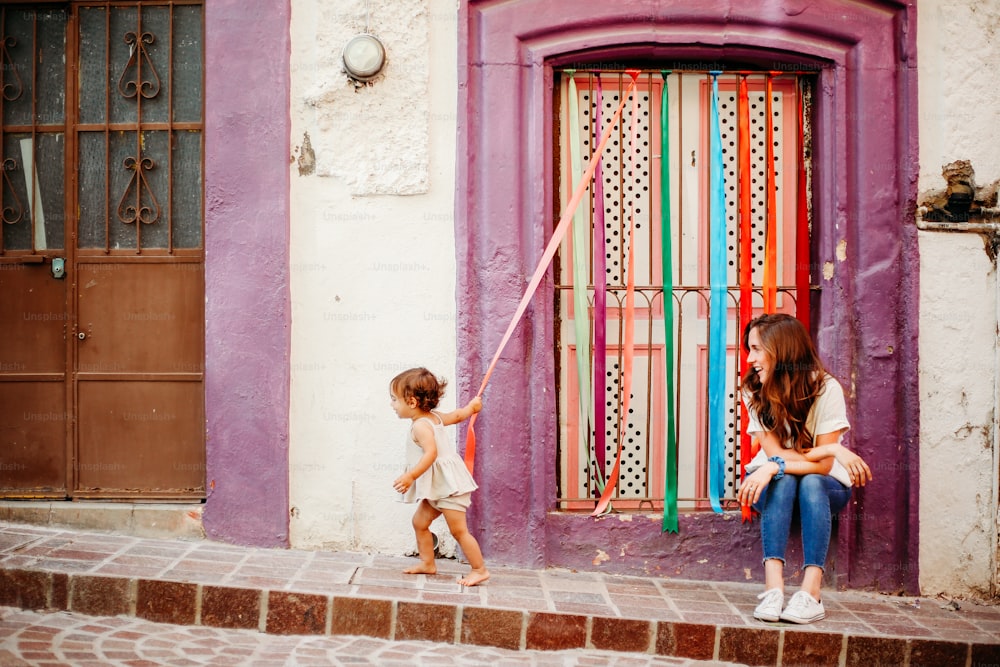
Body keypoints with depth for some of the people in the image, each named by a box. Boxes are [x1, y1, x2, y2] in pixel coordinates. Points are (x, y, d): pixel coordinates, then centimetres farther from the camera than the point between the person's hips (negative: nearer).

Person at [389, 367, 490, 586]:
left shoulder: (420, 426, -19)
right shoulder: (434, 417, 9)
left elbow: (431, 453, -32)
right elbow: (457, 415, 24)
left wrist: (411, 476, -37)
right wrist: (472, 406, 44)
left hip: (447, 485, -11)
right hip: (437, 486, 11)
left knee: (458, 530, -6)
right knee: (420, 521, 15)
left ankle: (479, 569, 1)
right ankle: (427, 563, 24)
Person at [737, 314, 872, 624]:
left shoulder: (826, 388, -19)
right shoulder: (753, 392, -11)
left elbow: (823, 466, -23)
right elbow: (776, 454, -19)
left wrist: (774, 467, -36)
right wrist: (832, 450, -28)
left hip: (824, 487, -1)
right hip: (773, 487, 1)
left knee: (811, 482, -35)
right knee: (783, 479, -33)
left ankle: (811, 591, -43)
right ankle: (773, 587, -43)